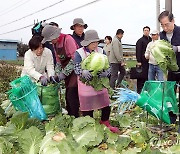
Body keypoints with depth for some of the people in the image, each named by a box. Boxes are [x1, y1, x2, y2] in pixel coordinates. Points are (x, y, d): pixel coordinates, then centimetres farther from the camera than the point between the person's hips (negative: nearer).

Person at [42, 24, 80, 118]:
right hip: (67, 72, 7)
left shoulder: (67, 39, -16)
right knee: (67, 95, 8)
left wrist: (64, 73, -18)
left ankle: (75, 117, -2)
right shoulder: (55, 44, 9)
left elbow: (75, 58, -20)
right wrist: (57, 74, 1)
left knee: (72, 94, -11)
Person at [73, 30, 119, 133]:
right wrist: (85, 73, -36)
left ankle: (105, 124, 34)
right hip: (86, 86, -3)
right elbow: (77, 69, -15)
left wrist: (105, 73, -21)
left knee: (106, 106, 9)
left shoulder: (101, 51, 4)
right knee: (87, 109, 5)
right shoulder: (79, 53, -8)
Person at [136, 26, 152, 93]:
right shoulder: (140, 40, -2)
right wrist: (139, 61, -15)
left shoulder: (151, 40, 16)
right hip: (143, 62, -6)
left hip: (149, 61, 6)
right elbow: (138, 52, -8)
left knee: (148, 76, 8)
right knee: (141, 76, -4)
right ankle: (139, 90, 3)